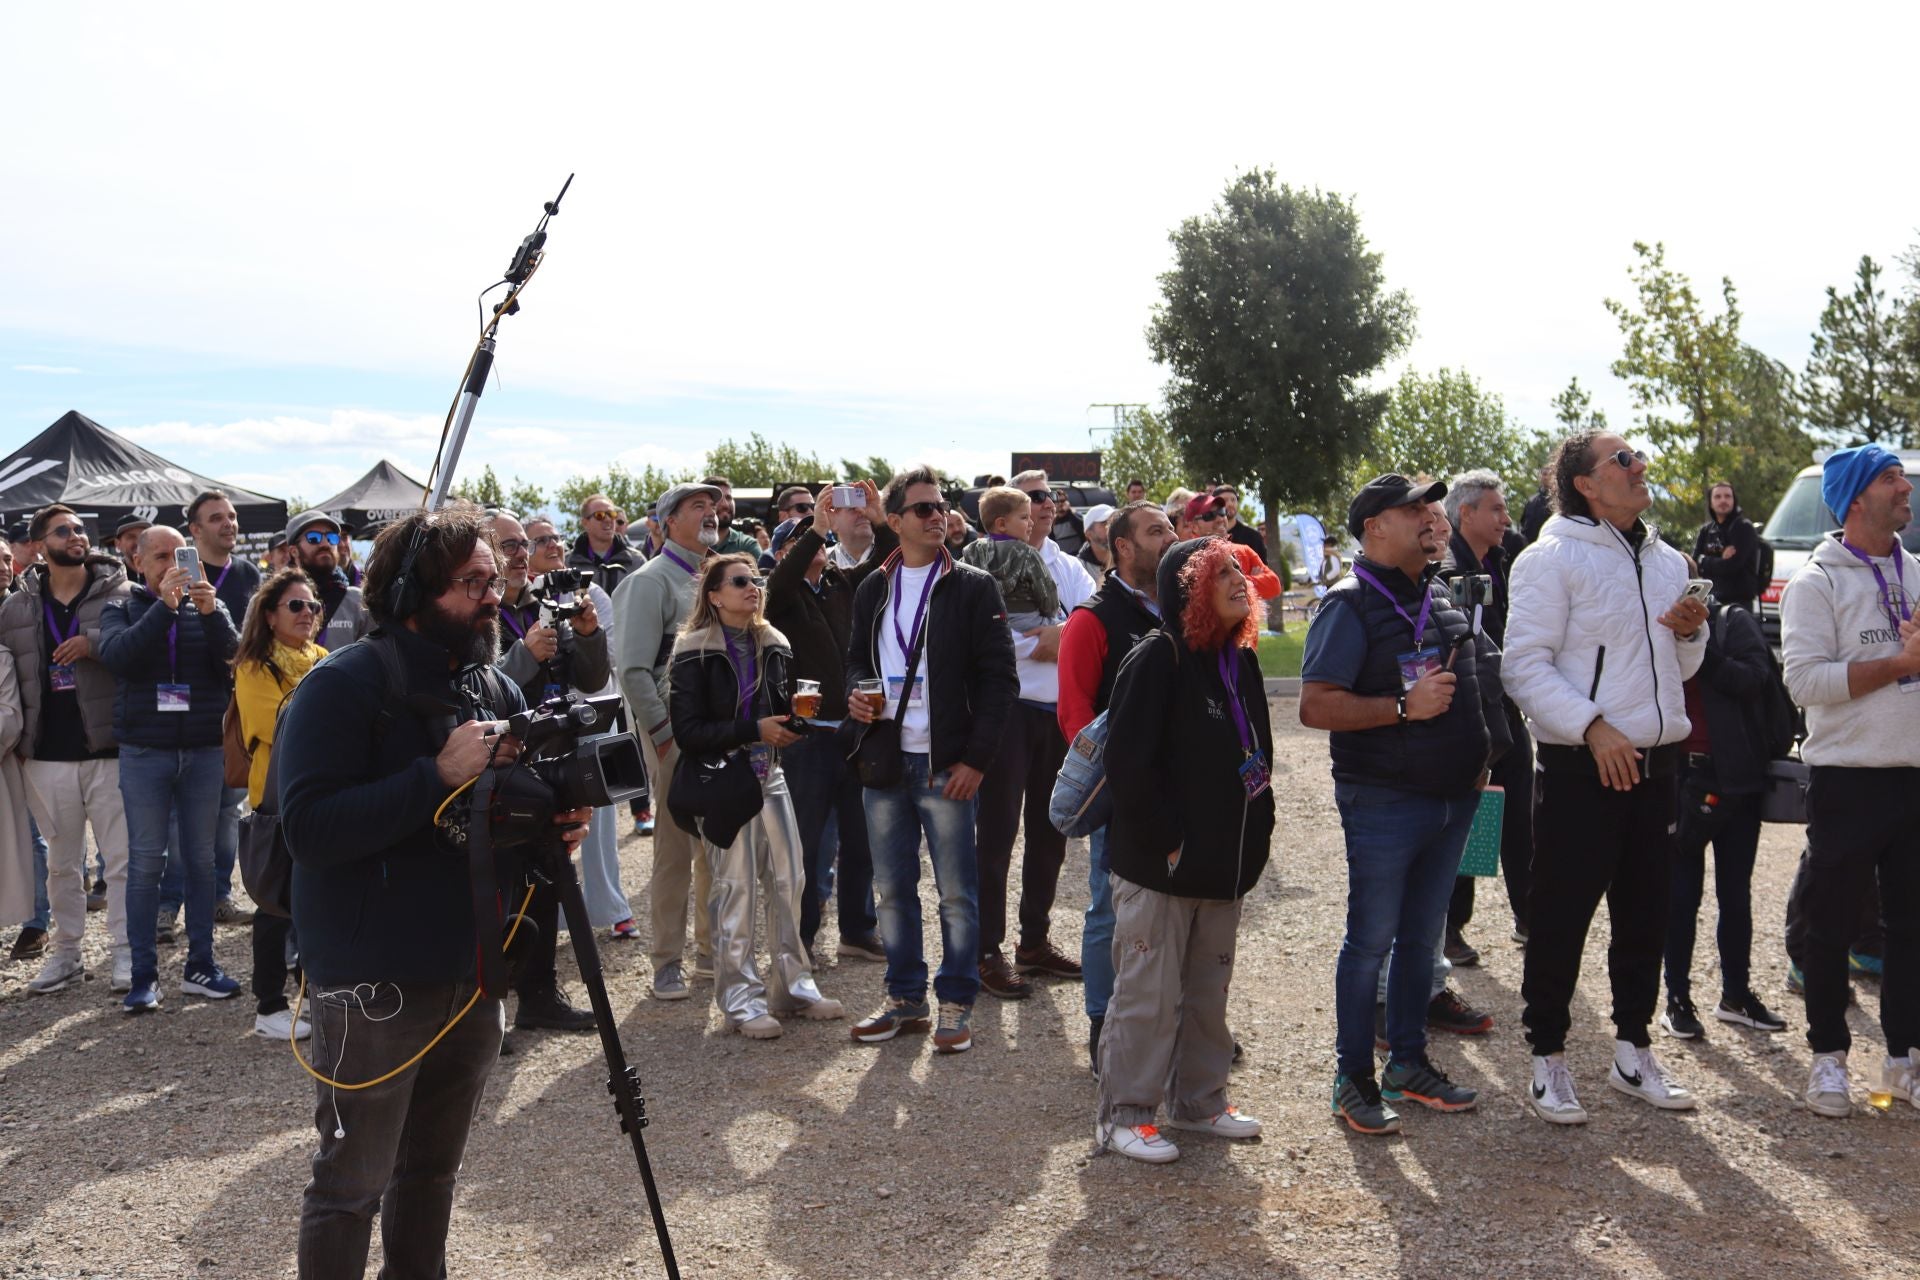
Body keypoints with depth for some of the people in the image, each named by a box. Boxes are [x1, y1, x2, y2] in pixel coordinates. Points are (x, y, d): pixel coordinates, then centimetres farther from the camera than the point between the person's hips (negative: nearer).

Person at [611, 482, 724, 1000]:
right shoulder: (650, 582, -6)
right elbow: (632, 670, -13)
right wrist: (665, 734, -15)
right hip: (672, 731, -6)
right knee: (675, 850, -2)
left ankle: (712, 948, 23)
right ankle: (668, 962, 8)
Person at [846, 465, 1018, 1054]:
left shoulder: (972, 587, -2)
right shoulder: (873, 587, 11)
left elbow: (999, 678, -6)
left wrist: (977, 758, -12)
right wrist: (854, 694, -1)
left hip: (947, 764, -4)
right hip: (884, 761, 4)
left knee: (956, 893, 2)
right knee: (892, 889, 11)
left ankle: (956, 1005, 15)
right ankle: (905, 999, 24)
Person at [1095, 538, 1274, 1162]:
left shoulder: (1240, 660, 11)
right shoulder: (1158, 659, -15)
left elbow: (1257, 753, 19)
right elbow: (1129, 762, -19)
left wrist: (1252, 833, 11)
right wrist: (1163, 842, -17)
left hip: (1223, 864, 8)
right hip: (1161, 865, -8)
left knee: (1209, 988, 18)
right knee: (1148, 993, 0)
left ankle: (1199, 1098, 32)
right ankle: (1124, 1115, 13)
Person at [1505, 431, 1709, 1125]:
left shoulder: (1667, 562, 14)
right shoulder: (1552, 558, -8)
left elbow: (1680, 669, 21)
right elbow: (1525, 665, -15)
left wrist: (1690, 633, 0)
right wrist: (1593, 727, -22)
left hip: (1656, 761, 7)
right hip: (1581, 764, -7)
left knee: (1645, 914, 14)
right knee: (1560, 916, 0)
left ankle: (1633, 1052, 28)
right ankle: (1548, 1060, 12)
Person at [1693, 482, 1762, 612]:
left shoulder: (1744, 528, -5)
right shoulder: (1705, 531, 13)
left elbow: (1732, 565, -18)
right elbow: (1695, 564, 1)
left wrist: (1705, 561, -4)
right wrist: (1721, 560, -14)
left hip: (1739, 602, -6)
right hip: (1711, 601, 6)